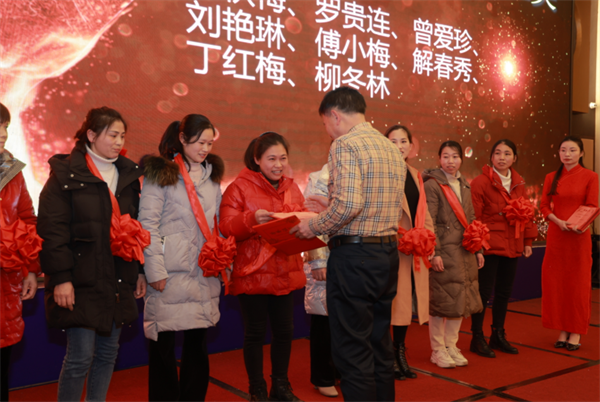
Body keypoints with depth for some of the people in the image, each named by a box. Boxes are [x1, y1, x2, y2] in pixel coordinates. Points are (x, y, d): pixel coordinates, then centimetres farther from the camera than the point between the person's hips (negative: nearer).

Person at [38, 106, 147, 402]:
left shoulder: (128, 175, 12)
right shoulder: (66, 174, -5)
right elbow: (52, 228, -11)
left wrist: (139, 270, 12)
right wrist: (61, 277, -16)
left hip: (118, 281, 6)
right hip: (82, 281, -6)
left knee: (108, 353, 12)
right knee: (80, 356, -4)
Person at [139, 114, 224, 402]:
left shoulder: (212, 174, 15)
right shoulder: (160, 173, -2)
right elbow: (148, 224, -7)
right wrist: (155, 270, -14)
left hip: (204, 272, 5)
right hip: (171, 272, -5)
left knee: (198, 342, 10)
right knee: (164, 345, 0)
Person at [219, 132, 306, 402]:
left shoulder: (291, 188, 11)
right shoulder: (240, 187, -5)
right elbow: (226, 227, -11)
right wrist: (252, 219, -27)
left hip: (286, 272, 5)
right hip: (253, 273, -5)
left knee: (284, 330, 12)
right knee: (255, 333, 5)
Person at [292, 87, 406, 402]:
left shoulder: (345, 144, -11)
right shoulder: (391, 148, 15)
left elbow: (348, 203, -24)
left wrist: (315, 227, -9)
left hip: (354, 255, -9)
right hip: (388, 252, 9)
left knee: (352, 351, 0)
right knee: (380, 345, 17)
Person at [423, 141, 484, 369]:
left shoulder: (464, 186, 15)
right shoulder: (432, 184, -8)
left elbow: (471, 219, 18)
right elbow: (428, 222, -13)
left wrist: (478, 248, 13)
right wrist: (434, 252, -19)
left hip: (464, 251, 7)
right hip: (443, 252, -7)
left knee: (461, 299, 11)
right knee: (440, 300, -1)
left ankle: (451, 346, 24)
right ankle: (438, 350, 13)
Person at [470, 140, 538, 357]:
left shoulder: (519, 183, 11)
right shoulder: (480, 182, -10)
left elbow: (526, 212, 15)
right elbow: (474, 217, -13)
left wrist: (527, 241, 12)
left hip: (512, 246, 7)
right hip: (489, 245, -6)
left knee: (504, 291, 14)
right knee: (484, 291, -1)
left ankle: (498, 335, 27)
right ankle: (477, 338, 11)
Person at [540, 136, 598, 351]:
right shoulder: (551, 178, 8)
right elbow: (544, 206, 4)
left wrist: (581, 224, -24)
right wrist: (558, 221, -15)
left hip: (578, 237, -3)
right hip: (555, 235, 3)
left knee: (578, 283, 3)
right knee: (556, 282, 5)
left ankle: (576, 332, 13)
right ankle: (563, 330, 17)